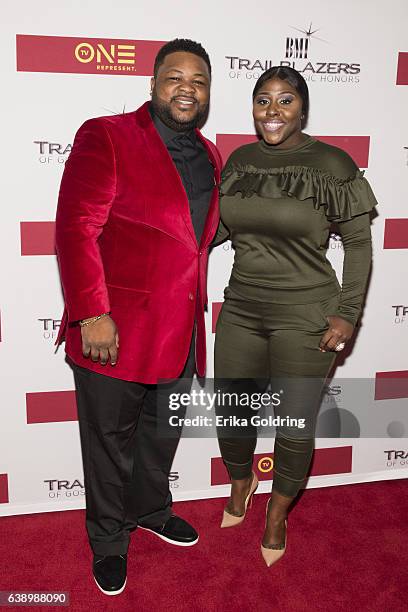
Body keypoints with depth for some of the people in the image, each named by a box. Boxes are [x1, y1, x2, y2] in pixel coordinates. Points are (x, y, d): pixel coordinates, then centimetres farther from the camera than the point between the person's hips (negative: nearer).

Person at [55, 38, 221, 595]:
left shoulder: (209, 157, 13)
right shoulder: (106, 137, -8)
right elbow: (76, 229, -15)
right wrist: (92, 315, -21)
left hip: (181, 333, 6)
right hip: (114, 330, -6)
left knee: (162, 433, 22)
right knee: (110, 439, 11)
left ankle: (150, 509, 47)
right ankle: (109, 540, 34)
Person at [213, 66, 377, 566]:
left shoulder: (332, 163, -10)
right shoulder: (239, 160, 5)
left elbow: (358, 243, -7)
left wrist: (348, 314, -11)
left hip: (304, 316, -4)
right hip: (241, 309, 5)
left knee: (294, 428, 6)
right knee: (230, 414, 15)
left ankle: (277, 512, 35)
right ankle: (241, 483, 47)